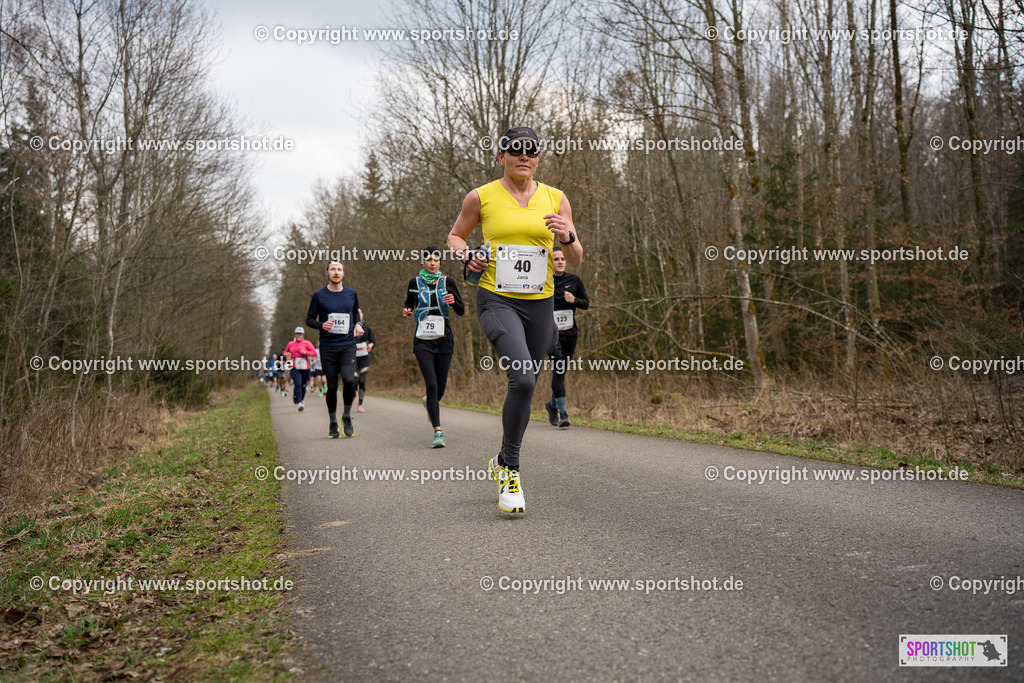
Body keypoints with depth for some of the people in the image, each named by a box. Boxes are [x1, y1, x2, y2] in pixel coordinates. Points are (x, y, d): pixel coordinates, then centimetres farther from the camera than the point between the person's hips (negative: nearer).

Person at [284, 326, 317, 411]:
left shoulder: (306, 343, 1)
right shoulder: (291, 344, 11)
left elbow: (314, 353, -4)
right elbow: (285, 352, 28)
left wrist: (306, 352, -18)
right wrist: (286, 354, 5)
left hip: (305, 367, 0)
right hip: (295, 368, 0)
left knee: (303, 386, 9)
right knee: (298, 384, -16)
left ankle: (301, 400, 34)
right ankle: (299, 403, -17)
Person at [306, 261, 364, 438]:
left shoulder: (351, 294, 8)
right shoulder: (319, 295, 1)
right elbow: (309, 319, 7)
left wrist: (358, 324, 4)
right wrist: (321, 325, -14)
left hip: (348, 345, 1)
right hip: (327, 347, 0)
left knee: (349, 379, -20)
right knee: (331, 386, 2)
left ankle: (347, 416, 3)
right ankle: (333, 423, 21)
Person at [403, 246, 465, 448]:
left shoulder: (448, 282, 4)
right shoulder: (415, 283, 5)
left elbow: (461, 311, 3)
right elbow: (409, 304, 20)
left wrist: (453, 301, -19)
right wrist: (406, 311, -3)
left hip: (443, 339, 1)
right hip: (423, 340, -1)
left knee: (441, 387, 6)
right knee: (431, 384, -15)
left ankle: (429, 402, 44)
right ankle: (438, 432, -14)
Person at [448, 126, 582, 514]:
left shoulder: (555, 199, 6)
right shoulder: (481, 197, 1)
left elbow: (575, 262, 7)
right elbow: (455, 236, 16)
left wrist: (568, 238, -14)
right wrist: (467, 256, -5)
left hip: (540, 304, 4)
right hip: (497, 300, -4)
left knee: (525, 385, 12)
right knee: (523, 379, -25)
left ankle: (503, 461, 35)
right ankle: (510, 470, -8)